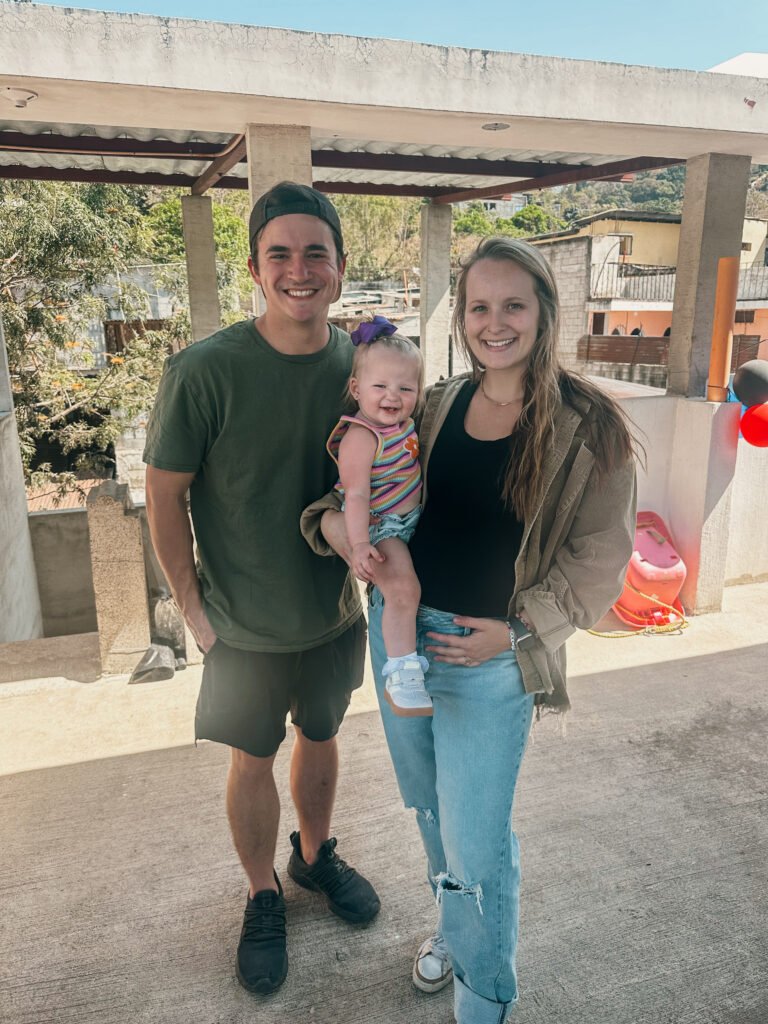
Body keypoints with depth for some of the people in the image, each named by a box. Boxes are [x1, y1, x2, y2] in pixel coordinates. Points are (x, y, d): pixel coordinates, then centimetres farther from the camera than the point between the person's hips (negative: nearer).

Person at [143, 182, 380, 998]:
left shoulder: (362, 363, -8)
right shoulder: (204, 371, -21)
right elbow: (165, 495, -12)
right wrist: (194, 609, -9)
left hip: (335, 610, 4)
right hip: (247, 623, -3)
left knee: (320, 737, 22)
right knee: (254, 758, 15)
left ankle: (316, 854, 50)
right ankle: (263, 896, 41)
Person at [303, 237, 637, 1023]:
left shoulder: (588, 427, -10)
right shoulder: (436, 406, 2)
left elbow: (599, 559, -8)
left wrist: (517, 632, -16)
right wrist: (330, 522, -12)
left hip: (493, 656, -5)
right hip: (398, 628, 5)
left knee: (476, 839, 7)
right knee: (428, 805, 24)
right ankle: (454, 924, 53)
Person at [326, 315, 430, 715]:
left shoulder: (405, 424, 3)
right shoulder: (361, 437, -23)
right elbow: (356, 495, -27)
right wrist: (359, 544, -33)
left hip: (413, 519, 10)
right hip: (379, 528, -10)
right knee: (403, 589, -26)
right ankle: (401, 676, -20)